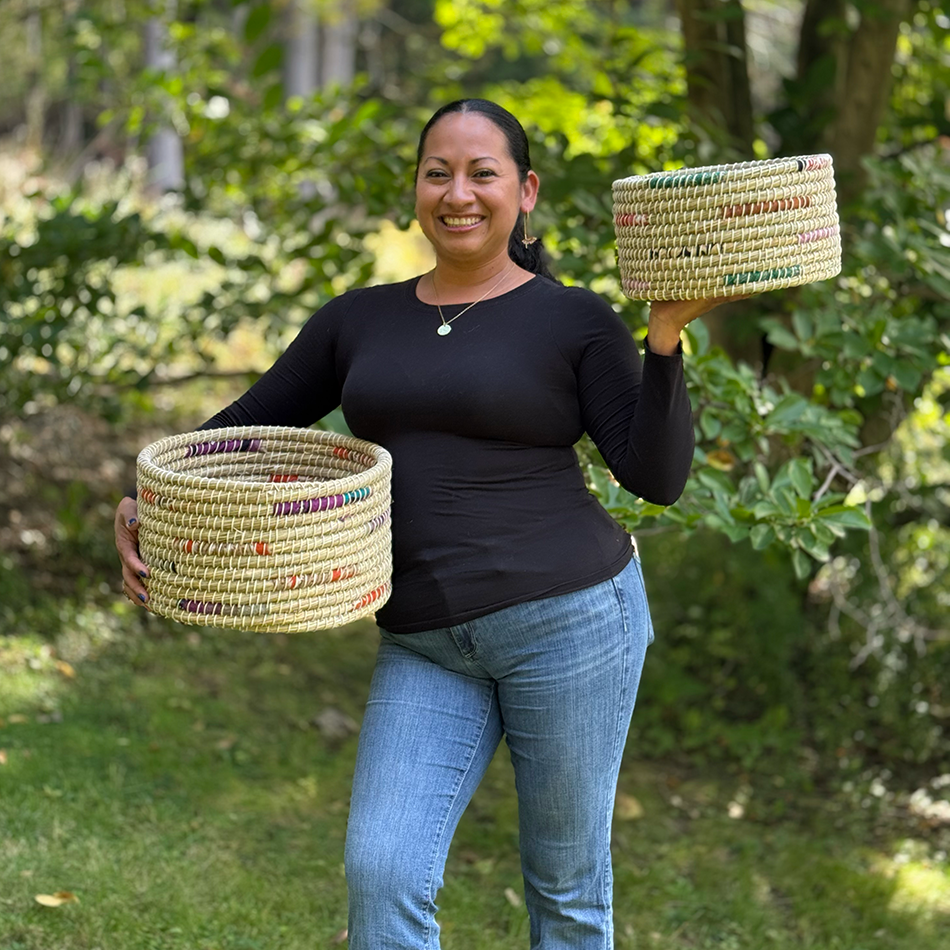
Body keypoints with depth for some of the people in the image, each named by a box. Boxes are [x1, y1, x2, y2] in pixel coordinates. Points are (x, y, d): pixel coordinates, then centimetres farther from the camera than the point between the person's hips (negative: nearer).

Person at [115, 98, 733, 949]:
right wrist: (144, 504, 0)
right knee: (381, 875, -8)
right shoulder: (361, 320, 10)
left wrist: (664, 337, -15)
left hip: (570, 618, -3)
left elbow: (657, 478, -5)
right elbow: (245, 425, 15)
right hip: (425, 648, 3)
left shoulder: (574, 321, -1)